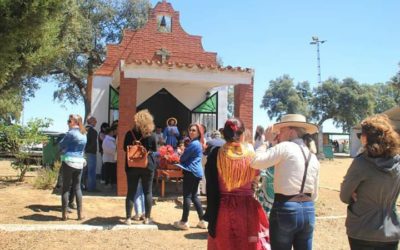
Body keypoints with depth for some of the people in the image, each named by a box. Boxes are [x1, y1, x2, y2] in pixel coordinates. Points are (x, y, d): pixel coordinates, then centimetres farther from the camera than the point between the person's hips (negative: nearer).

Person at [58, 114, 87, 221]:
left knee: (66, 188, 2)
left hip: (68, 162, -6)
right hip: (79, 163, 6)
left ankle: (64, 214, 5)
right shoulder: (84, 134, 13)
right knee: (77, 188, 11)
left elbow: (61, 145, -1)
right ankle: (80, 213, 12)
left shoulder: (71, 133, -9)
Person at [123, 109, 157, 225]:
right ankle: (147, 218, 13)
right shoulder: (152, 135, -7)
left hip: (132, 166, 1)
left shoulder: (130, 134, -5)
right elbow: (154, 150, 5)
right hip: (148, 166, 0)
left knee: (131, 192, 7)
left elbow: (125, 148, 6)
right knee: (148, 192, 9)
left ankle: (128, 218, 8)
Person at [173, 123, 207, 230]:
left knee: (187, 196, -5)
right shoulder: (199, 143, 16)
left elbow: (183, 158, -11)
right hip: (197, 172, 10)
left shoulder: (193, 144, -14)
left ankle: (184, 222, 0)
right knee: (194, 196, 15)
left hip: (191, 172, -10)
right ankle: (202, 221, 17)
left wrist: (181, 158, 11)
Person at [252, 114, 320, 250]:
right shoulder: (313, 157, 12)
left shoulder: (285, 147, -10)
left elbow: (256, 162, -18)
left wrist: (266, 141, -5)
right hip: (308, 210, 6)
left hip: (285, 209, -6)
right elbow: (314, 194, 15)